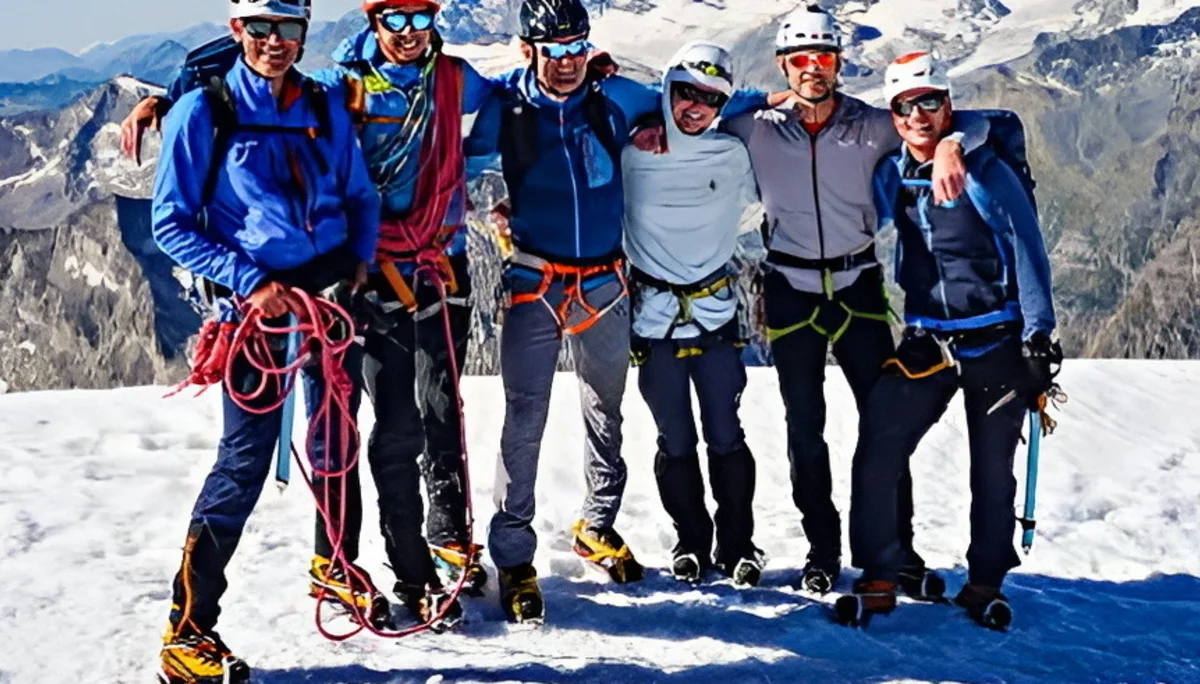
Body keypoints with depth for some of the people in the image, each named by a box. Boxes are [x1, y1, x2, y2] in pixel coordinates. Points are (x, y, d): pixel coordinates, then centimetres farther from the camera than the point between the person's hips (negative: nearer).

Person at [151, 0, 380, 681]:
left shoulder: (326, 108, 9)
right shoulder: (204, 111, -4)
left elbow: (361, 196, 19)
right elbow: (172, 223, -5)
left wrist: (360, 259, 0)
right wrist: (247, 280, -15)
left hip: (332, 286, 5)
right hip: (257, 297, -5)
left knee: (337, 439, 14)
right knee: (247, 458, -9)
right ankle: (189, 629, 0)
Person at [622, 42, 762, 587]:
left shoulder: (732, 155, 1)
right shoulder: (630, 152, -4)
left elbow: (762, 197, 19)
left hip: (716, 314, 1)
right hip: (654, 317, -1)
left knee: (726, 436, 4)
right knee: (675, 442, 7)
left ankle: (737, 544, 18)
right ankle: (691, 542, 23)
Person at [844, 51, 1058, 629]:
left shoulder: (987, 171, -8)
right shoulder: (890, 177, 3)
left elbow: (1028, 253, -6)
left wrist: (1038, 337, -9)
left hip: (996, 344, -3)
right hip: (925, 344, 3)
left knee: (993, 472, 7)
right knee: (877, 460, -8)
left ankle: (985, 583, 25)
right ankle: (878, 579, 6)